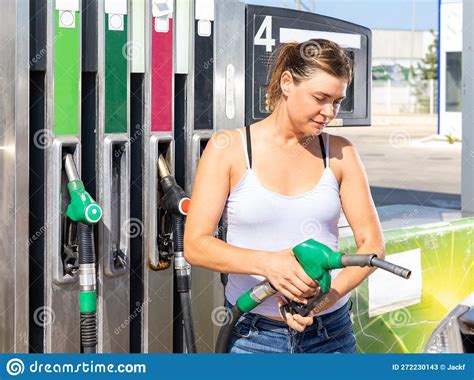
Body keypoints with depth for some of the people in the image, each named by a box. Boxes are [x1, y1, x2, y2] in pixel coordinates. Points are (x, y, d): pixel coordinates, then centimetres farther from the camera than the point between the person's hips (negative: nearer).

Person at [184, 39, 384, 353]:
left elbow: (372, 242, 0)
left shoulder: (340, 153, 3)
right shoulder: (228, 148, -4)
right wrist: (268, 263, -25)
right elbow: (195, 245, -9)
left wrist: (329, 296, -18)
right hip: (252, 335, -2)